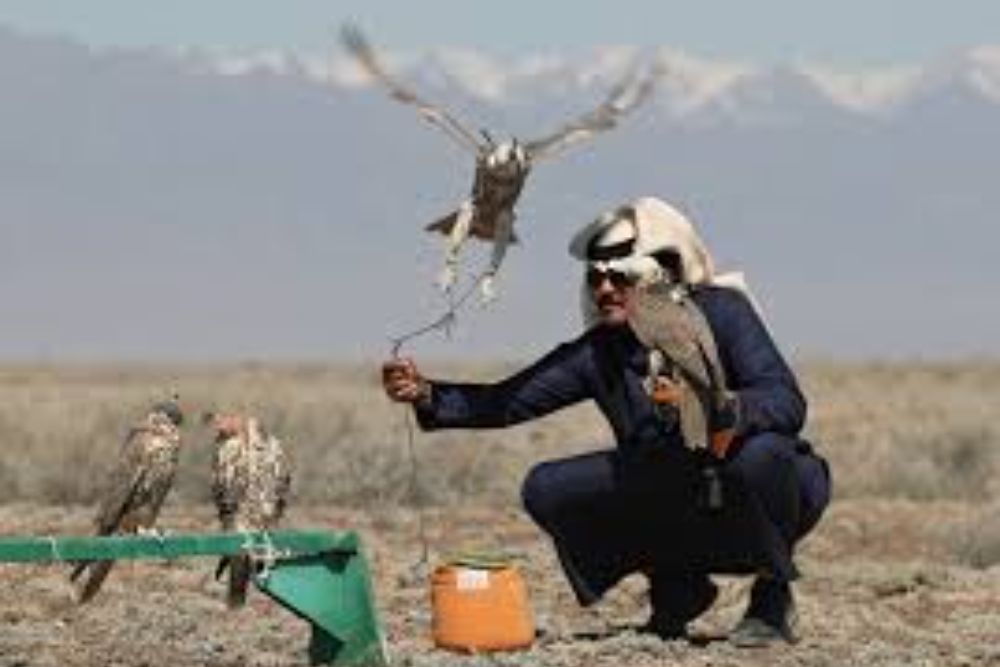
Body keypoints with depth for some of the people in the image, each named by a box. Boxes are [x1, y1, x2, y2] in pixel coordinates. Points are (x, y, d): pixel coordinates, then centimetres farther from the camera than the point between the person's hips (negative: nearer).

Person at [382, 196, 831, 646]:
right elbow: (508, 402, -5)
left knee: (759, 454, -38)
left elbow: (788, 405, -27)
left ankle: (773, 598, -10)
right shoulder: (597, 352, -3)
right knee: (547, 491, -7)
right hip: (675, 506, 5)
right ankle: (676, 589, 11)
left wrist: (721, 407, -46)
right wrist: (426, 394, -20)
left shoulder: (721, 313, -16)